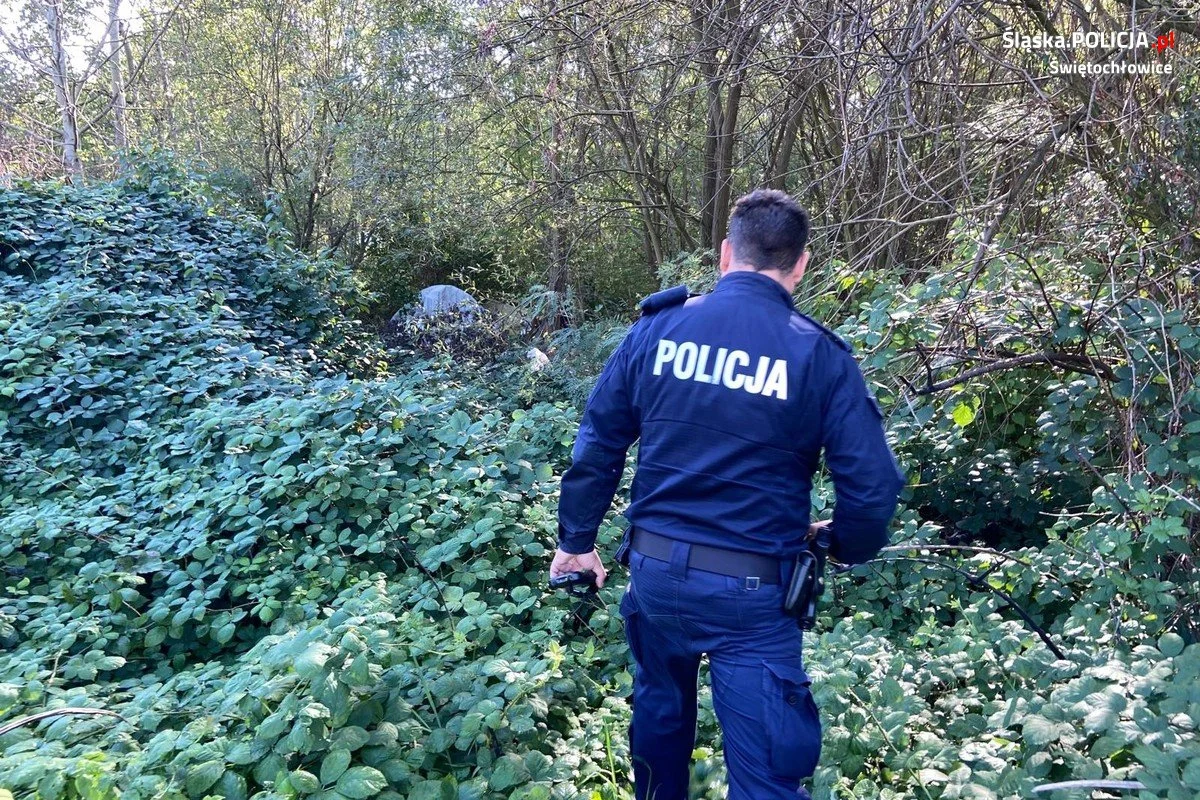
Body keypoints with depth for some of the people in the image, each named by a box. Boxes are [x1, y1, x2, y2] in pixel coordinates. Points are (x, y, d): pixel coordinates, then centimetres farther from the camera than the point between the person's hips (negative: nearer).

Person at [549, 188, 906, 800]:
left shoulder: (657, 327, -2)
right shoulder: (820, 355, -9)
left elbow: (597, 443, 2)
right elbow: (872, 486, -9)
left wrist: (576, 537, 14)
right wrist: (845, 547, 12)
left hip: (655, 568, 4)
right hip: (751, 589, -3)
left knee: (659, 710, 29)